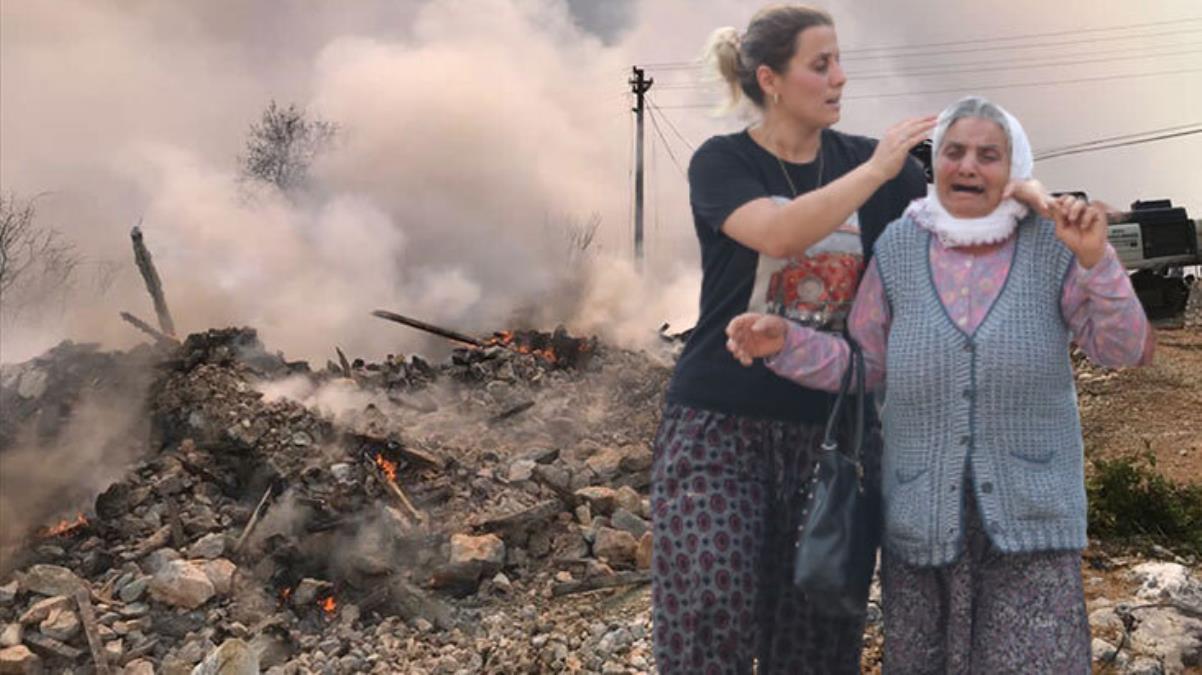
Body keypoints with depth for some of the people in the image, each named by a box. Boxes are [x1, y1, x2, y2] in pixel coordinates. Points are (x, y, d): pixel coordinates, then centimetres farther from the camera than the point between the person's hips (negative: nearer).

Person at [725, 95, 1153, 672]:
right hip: (922, 511, 2)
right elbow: (865, 365, 4)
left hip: (1028, 509, -1)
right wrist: (783, 341, -12)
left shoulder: (1055, 242, -5)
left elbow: (1128, 350, -8)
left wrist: (1094, 258, -22)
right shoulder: (899, 248, -2)